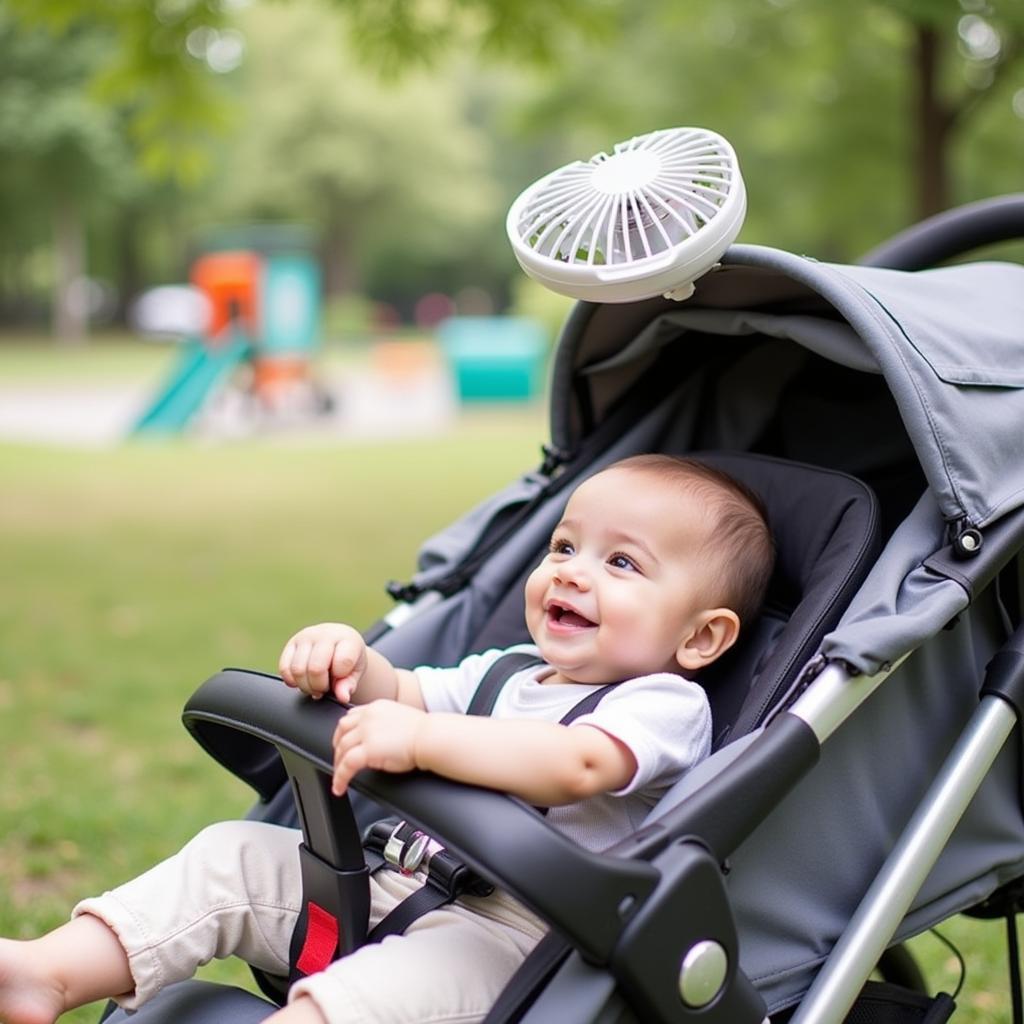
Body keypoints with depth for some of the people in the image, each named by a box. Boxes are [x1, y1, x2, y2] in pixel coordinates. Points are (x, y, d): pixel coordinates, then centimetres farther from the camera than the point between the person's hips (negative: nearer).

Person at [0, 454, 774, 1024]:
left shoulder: (667, 707, -8)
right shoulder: (507, 674, 21)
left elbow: (578, 764, -29)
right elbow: (405, 696, 25)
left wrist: (420, 739, -35)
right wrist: (352, 663, 1)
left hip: (504, 927, -8)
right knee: (234, 855, 1)